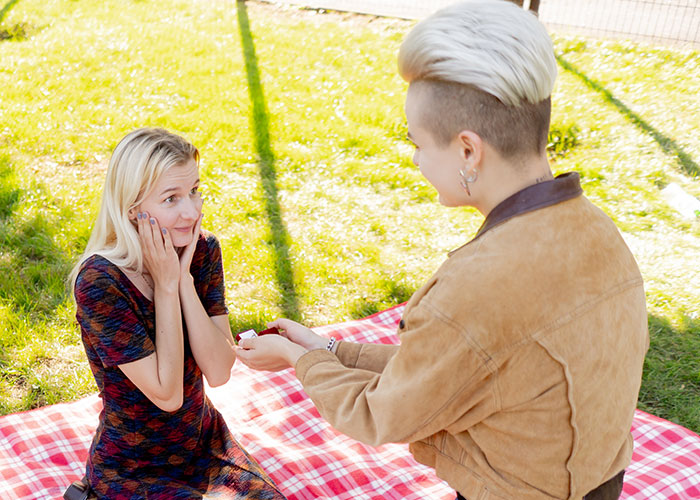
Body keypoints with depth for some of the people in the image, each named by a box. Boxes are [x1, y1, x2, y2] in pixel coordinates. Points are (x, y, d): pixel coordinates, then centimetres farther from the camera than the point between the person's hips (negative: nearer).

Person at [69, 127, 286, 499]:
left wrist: (185, 278, -21)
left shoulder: (203, 250, -7)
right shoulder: (99, 281, -24)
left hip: (207, 444, 5)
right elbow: (167, 394, -23)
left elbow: (219, 372, -14)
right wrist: (166, 285, -24)